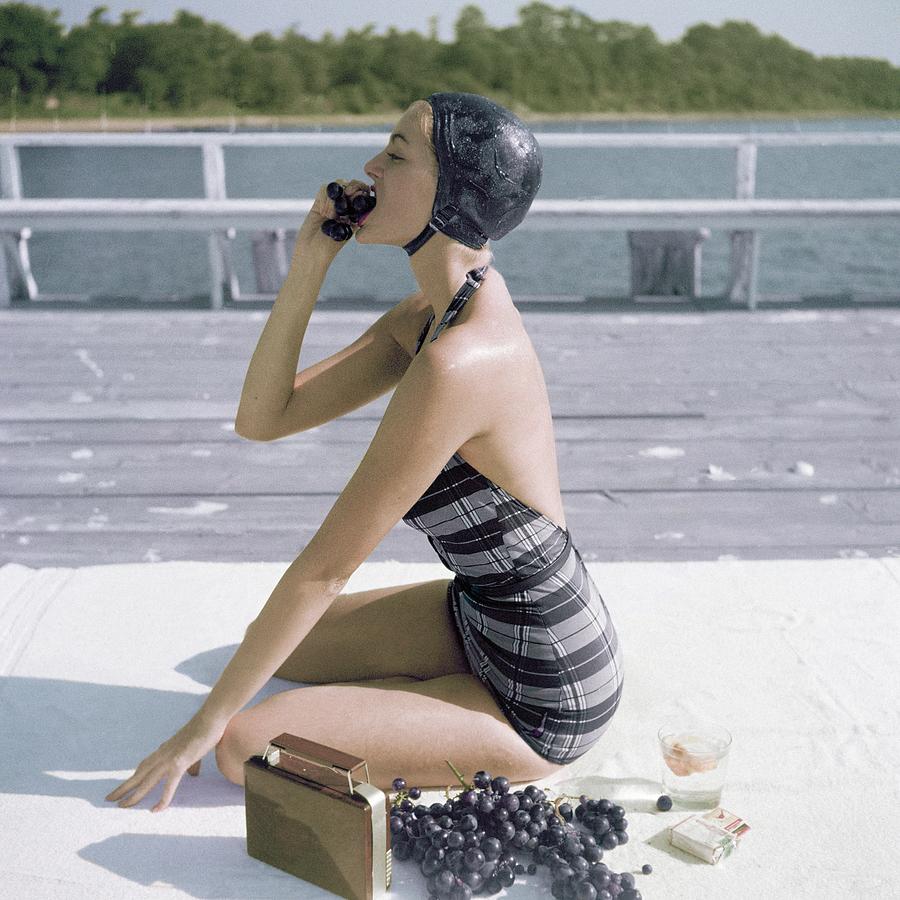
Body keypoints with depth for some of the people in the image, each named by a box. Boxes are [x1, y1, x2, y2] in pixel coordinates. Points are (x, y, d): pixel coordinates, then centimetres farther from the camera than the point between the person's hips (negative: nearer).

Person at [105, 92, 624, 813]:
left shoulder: (459, 361, -32)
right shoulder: (427, 318, -2)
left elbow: (323, 570, -25)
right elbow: (262, 418, -1)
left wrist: (208, 723, -13)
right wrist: (307, 267, -11)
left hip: (541, 699, -9)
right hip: (481, 616, 9)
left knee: (247, 748, -9)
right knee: (271, 642, 19)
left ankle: (505, 772, 3)